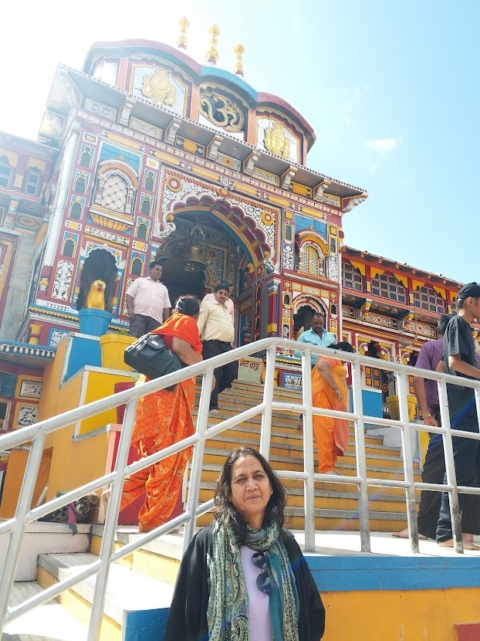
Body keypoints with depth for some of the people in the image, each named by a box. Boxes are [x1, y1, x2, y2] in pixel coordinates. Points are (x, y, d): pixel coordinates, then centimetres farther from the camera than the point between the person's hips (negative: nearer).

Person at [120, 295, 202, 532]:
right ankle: (153, 519, -3)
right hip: (170, 394, -8)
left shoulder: (168, 324, 27)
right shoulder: (187, 322, 4)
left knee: (153, 458, 12)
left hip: (153, 392, 9)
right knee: (168, 459, -5)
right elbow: (179, 346, -16)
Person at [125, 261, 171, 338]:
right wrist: (130, 309, -9)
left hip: (156, 319, 3)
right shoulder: (140, 281, 17)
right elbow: (130, 295, 8)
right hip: (139, 315, -3)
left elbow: (166, 307, 19)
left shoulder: (163, 288, 26)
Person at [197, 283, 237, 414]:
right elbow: (199, 323, -3)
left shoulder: (227, 310, 30)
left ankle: (210, 394, 20)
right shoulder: (208, 305, 8)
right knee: (214, 374, -12)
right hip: (212, 344, -7)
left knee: (232, 372, 2)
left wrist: (232, 344, 16)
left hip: (227, 345, 7)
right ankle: (212, 406, -7)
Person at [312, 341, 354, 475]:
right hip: (324, 396, -10)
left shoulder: (337, 362, 32)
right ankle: (326, 469, -21)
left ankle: (330, 468, 5)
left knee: (333, 434, 4)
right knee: (325, 432, -16)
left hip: (332, 401, 10)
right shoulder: (331, 356, 3)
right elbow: (321, 366, -20)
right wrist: (336, 388, -19)